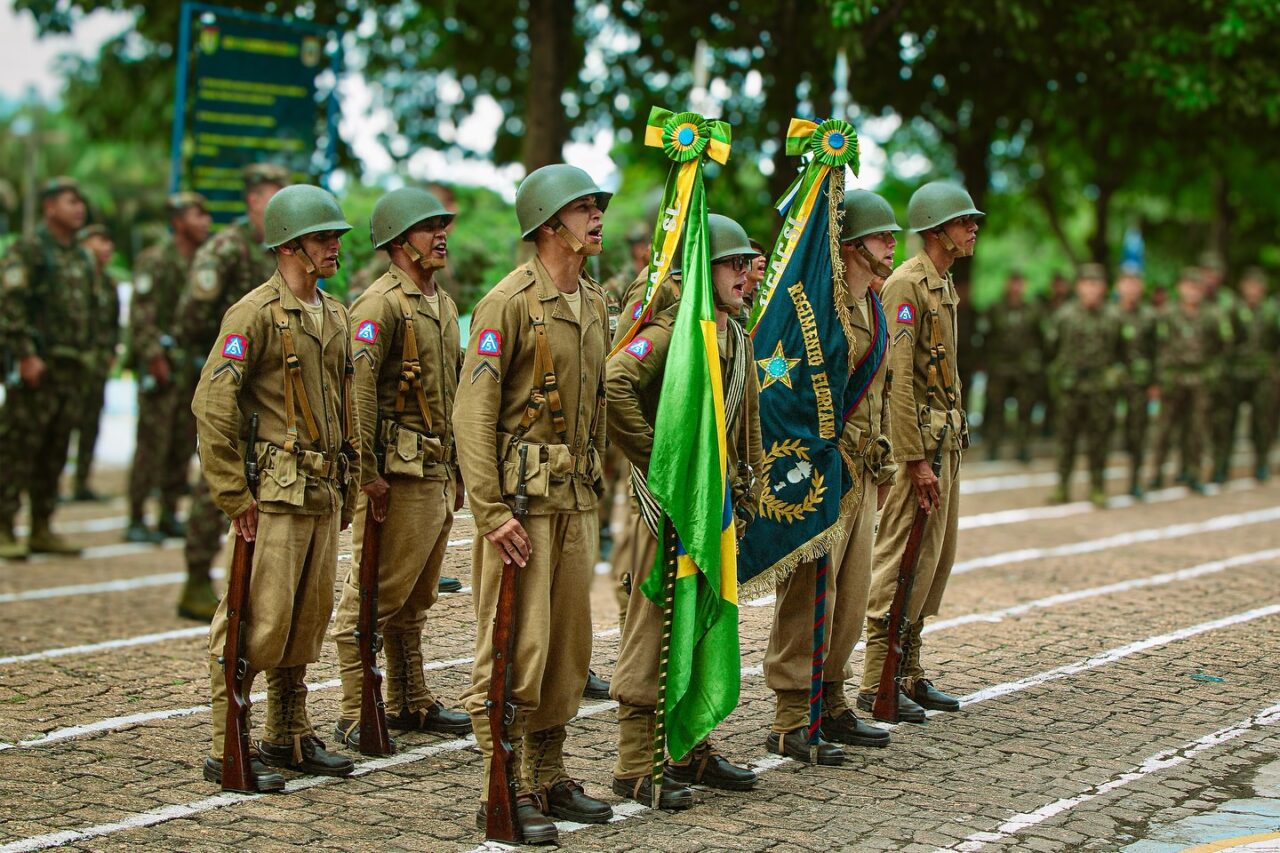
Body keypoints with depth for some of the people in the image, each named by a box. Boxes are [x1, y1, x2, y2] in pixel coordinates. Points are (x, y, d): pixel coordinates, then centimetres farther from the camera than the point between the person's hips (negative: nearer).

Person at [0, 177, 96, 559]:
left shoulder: (82, 258, 18)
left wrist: (85, 354, 15)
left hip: (71, 369, 8)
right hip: (35, 367, -7)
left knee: (55, 453, 10)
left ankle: (41, 530, 16)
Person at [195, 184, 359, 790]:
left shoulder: (334, 315, 15)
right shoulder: (257, 313, -11)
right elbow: (212, 404, -15)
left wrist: (348, 484, 18)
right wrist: (233, 496, -16)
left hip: (324, 494, 8)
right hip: (275, 493, -8)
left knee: (308, 620, 13)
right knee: (258, 622, -6)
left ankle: (289, 738, 24)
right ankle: (226, 751, 2)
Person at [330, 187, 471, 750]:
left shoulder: (443, 304, 17)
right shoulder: (382, 303, -11)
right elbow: (356, 387, -20)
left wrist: (456, 469, 21)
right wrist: (368, 473, -22)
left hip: (437, 474, 9)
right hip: (397, 473, -9)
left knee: (415, 598, 16)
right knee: (372, 596, -4)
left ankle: (411, 704, 25)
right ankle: (355, 715, 1)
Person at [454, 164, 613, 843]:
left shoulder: (594, 303, 13)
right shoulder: (510, 301, -11)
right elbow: (473, 412, -16)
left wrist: (593, 478, 16)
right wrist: (491, 512, -20)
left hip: (577, 498, 8)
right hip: (522, 498, -8)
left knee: (568, 647, 12)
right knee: (515, 651, -5)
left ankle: (548, 779, 22)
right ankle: (505, 794, 2)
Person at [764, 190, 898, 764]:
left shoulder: (874, 310, 16)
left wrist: (883, 467, 22)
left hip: (859, 473, 9)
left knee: (851, 597, 13)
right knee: (808, 596, -6)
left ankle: (830, 706, 24)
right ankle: (790, 722, 0)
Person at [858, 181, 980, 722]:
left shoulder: (943, 284, 17)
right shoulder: (907, 284, -13)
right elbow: (897, 376, -19)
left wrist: (953, 440, 17)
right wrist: (916, 459, -22)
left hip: (945, 439, 10)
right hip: (916, 439, -10)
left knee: (935, 560, 12)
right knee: (905, 560, -7)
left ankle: (909, 674, 19)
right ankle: (877, 683, -2)